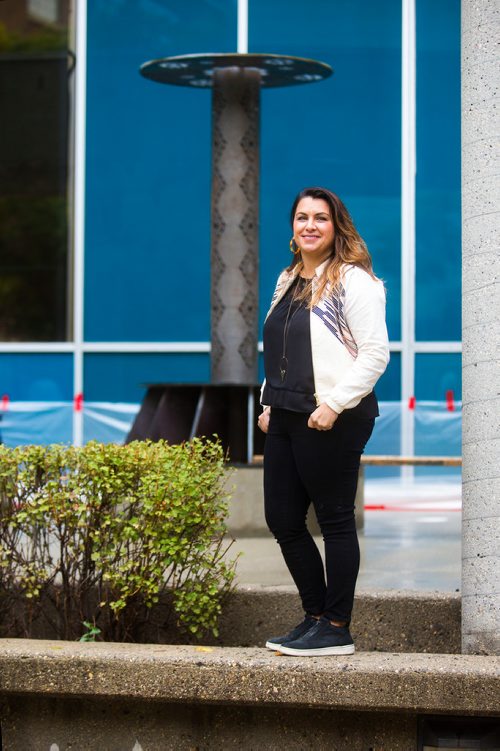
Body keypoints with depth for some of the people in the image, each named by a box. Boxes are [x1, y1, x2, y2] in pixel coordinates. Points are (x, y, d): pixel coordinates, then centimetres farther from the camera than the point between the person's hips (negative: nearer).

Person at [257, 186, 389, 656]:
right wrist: (269, 403, 15)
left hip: (333, 420, -9)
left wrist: (334, 404, -19)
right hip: (286, 420, 9)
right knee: (282, 520, 10)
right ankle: (315, 617, 23)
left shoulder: (352, 280, -8)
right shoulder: (288, 282, 18)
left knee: (335, 520, -1)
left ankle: (336, 629, 7)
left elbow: (375, 353, -14)